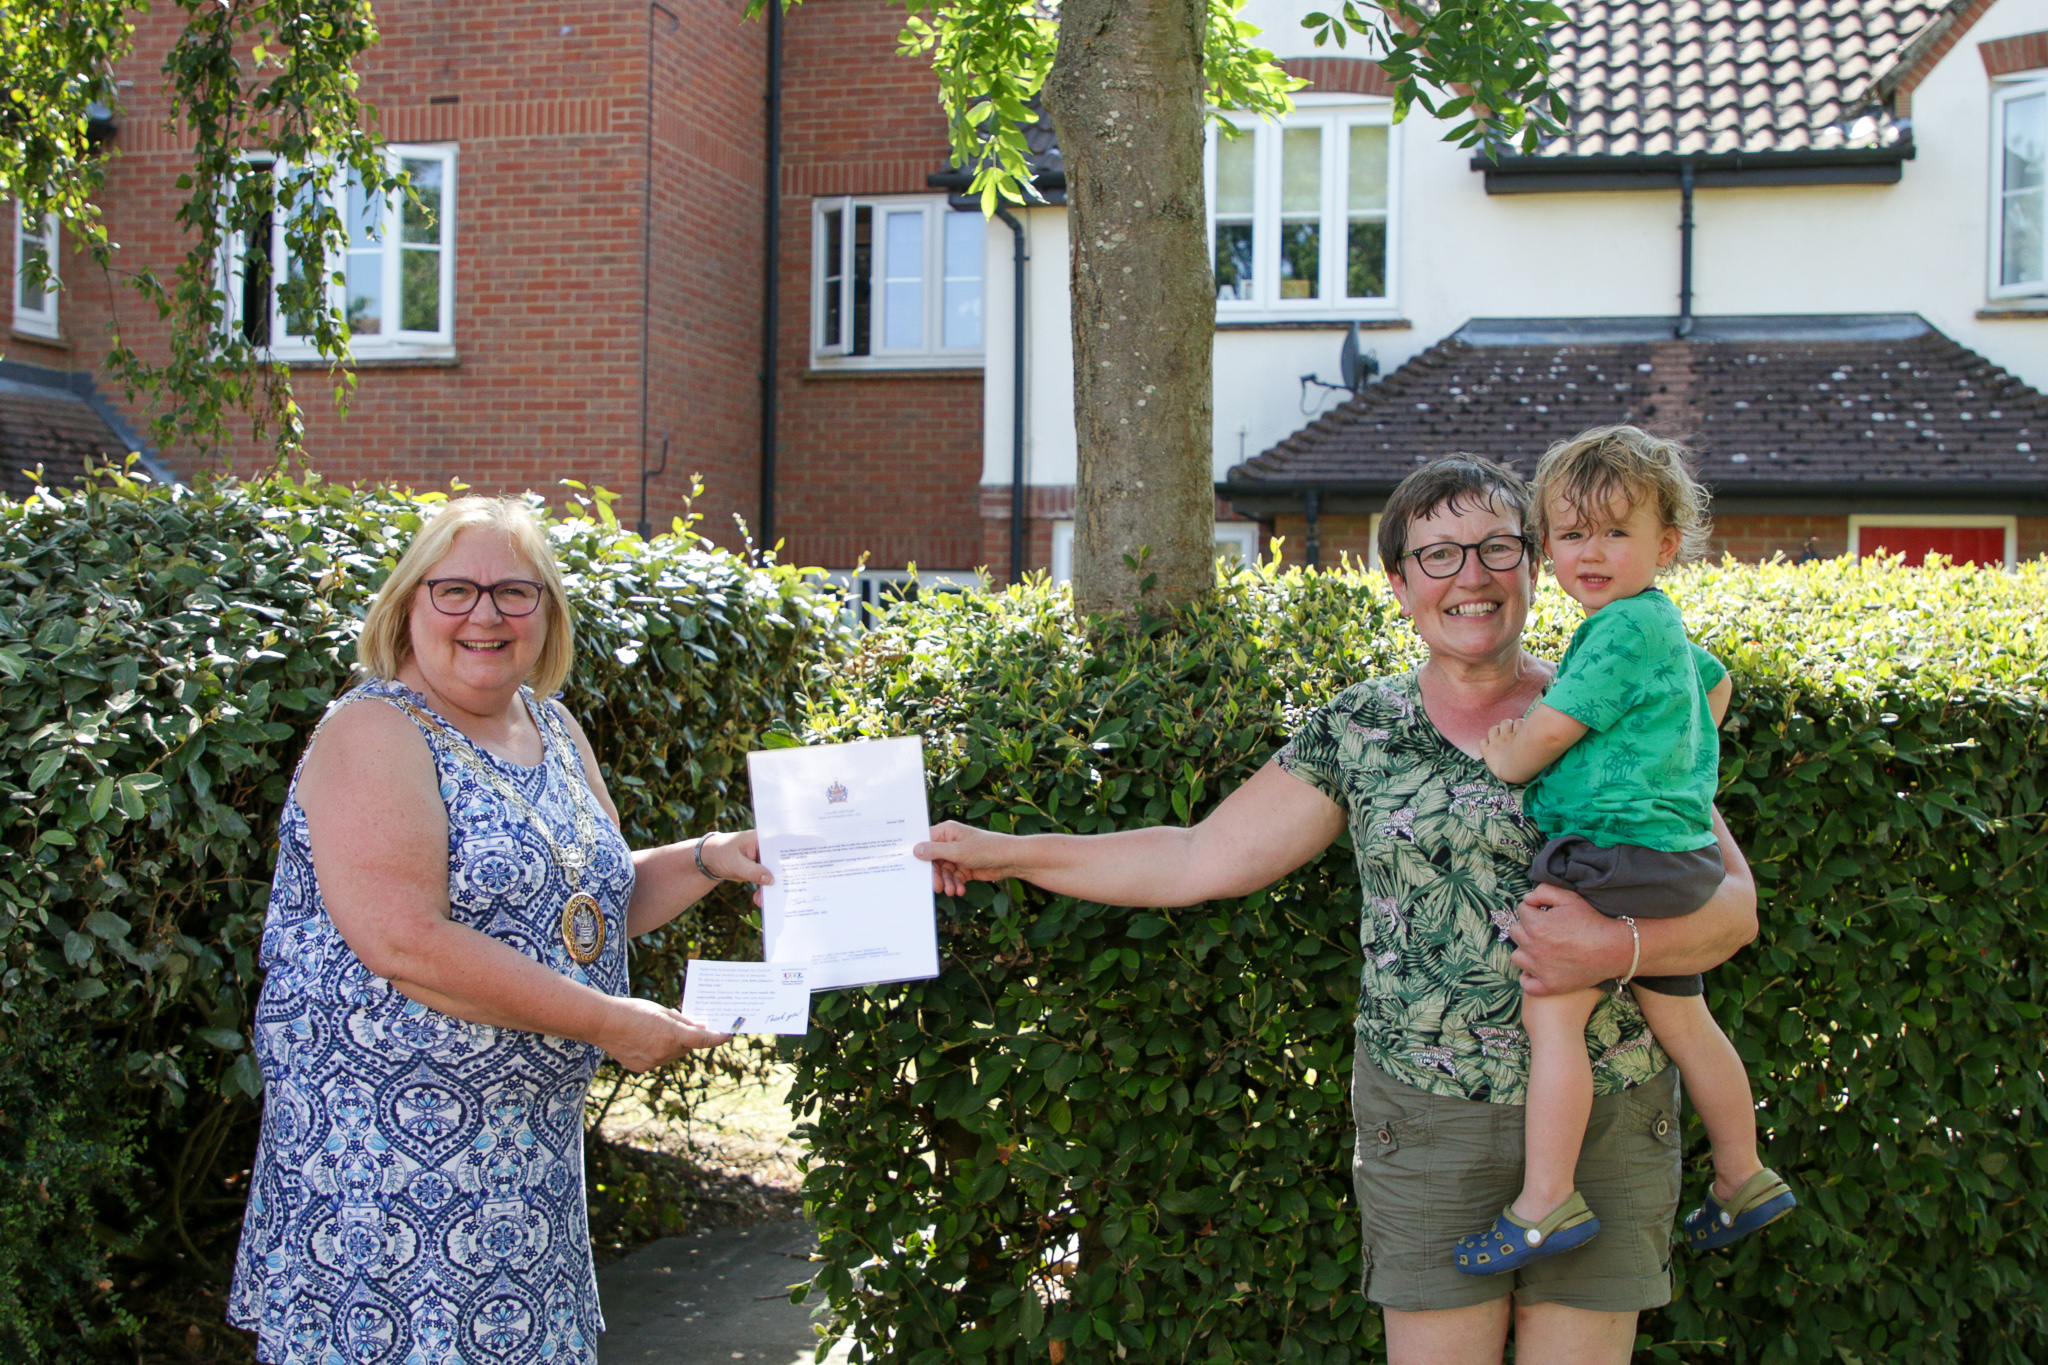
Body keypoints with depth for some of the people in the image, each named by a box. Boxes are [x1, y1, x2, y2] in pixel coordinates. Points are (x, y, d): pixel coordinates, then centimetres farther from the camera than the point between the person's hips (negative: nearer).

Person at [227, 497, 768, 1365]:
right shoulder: (375, 734, -13)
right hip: (387, 1136, -8)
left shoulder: (552, 730, 12)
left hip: (533, 1131, 8)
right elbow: (403, 942, -24)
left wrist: (706, 860, 5)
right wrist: (605, 1021, -21)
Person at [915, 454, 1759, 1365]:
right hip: (1428, 1120, 0)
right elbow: (1200, 860, 5)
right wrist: (1000, 854, 4)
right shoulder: (1357, 731, 4)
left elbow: (1734, 906, 0)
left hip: (1609, 1119, 0)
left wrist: (1617, 947, -20)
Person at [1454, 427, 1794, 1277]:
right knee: (1680, 1021, 19)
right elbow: (1716, 681, 37)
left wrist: (1503, 763, 4)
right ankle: (1742, 1182, 31)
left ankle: (1545, 1203, -13)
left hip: (1616, 854, -11)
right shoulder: (1662, 626, 17)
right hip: (1672, 857, 11)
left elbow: (1550, 731, -15)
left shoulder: (1623, 628, -15)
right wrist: (1687, 775, 34)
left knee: (1549, 1012, -13)